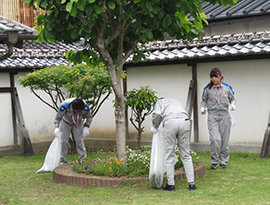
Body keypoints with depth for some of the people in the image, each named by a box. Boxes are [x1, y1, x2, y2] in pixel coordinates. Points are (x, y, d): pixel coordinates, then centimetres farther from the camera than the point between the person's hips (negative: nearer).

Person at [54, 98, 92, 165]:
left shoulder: (85, 107, -34)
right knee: (63, 140, -6)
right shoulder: (64, 106, -39)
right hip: (66, 122, 0)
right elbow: (58, 117, -24)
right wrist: (56, 127, -41)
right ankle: (63, 160, 2)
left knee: (79, 139, -12)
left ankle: (83, 158, -5)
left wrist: (86, 127, -28)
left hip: (78, 123, 1)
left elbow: (89, 117, -13)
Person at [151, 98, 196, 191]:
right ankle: (191, 183, 10)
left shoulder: (160, 102, 25)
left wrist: (154, 127, 21)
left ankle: (171, 184, 11)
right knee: (186, 155, 12)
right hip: (185, 121, 4)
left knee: (169, 155, 6)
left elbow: (157, 115, 3)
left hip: (170, 122, -4)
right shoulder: (177, 102, 39)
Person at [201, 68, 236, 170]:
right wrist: (203, 107, -2)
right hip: (212, 116, -1)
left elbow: (232, 98, 16)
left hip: (224, 115, 1)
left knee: (224, 140, 4)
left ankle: (223, 161, 20)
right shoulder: (208, 89, 4)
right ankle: (214, 161, 0)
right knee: (215, 139, -15)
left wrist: (232, 104, -4)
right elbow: (204, 100, 16)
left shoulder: (227, 88, 6)